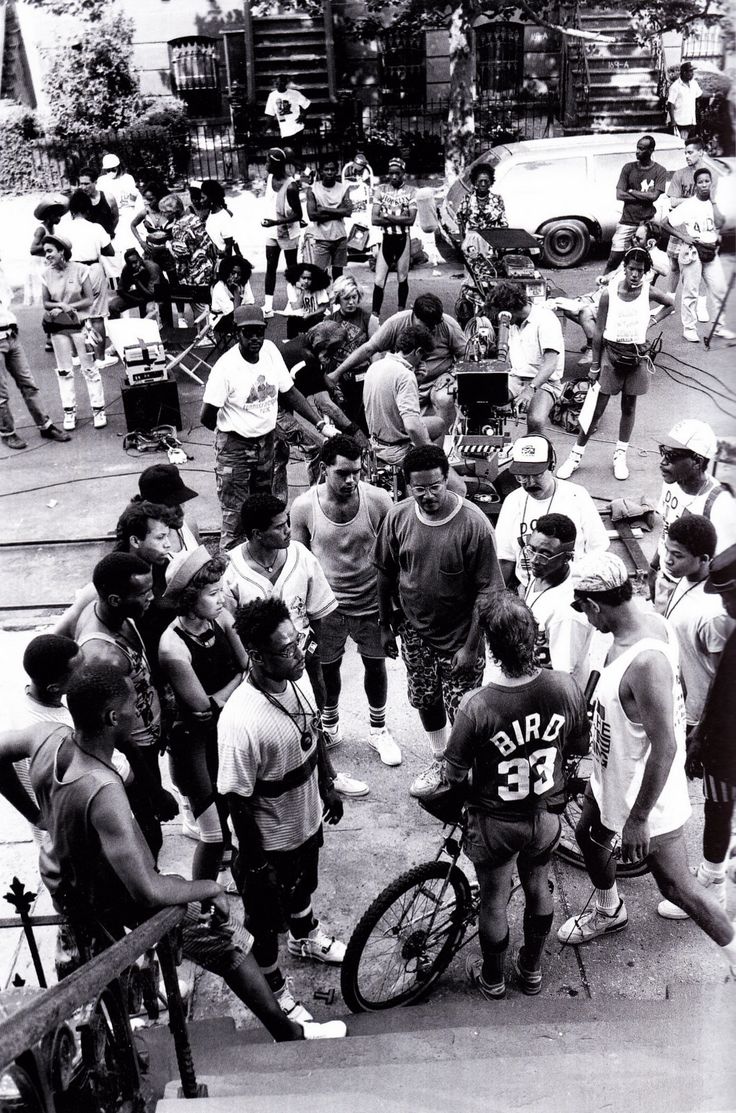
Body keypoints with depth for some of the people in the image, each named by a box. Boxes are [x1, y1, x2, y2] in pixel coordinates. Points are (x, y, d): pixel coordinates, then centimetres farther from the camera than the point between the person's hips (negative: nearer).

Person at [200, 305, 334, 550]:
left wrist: (321, 424, -4)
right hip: (235, 447, -6)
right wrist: (231, 430, -1)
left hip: (266, 442, 6)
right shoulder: (226, 367, -22)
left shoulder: (270, 350, -5)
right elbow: (207, 417, -18)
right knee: (235, 516, -2)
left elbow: (290, 393, 3)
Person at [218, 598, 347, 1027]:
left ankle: (305, 936, 64)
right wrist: (255, 862, -17)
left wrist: (328, 787, 14)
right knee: (268, 920, 20)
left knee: (304, 886, 34)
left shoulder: (299, 678, -16)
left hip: (309, 818, 7)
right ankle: (272, 987, 47)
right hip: (272, 839, -6)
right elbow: (239, 801, -26)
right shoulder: (241, 722, -38)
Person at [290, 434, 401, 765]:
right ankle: (329, 726, 44)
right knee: (327, 667, 18)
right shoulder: (303, 507, -15)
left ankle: (378, 729, 41)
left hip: (371, 603, 0)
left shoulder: (378, 500, -17)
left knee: (375, 665, 17)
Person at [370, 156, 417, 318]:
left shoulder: (410, 191, -1)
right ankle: (375, 314, -2)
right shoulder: (380, 190, 2)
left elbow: (411, 220, -12)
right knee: (379, 280, -5)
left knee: (402, 278, 11)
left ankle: (401, 311, 26)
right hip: (386, 238, 0)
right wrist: (399, 218, -12)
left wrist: (388, 216, -13)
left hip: (403, 238, 0)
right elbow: (374, 219, -8)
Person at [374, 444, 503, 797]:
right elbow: (386, 575, 2)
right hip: (414, 631, 4)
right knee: (424, 699, 21)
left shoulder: (473, 524, -23)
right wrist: (385, 626, 7)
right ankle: (440, 759, 45)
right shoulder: (397, 517, -12)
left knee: (461, 710, 6)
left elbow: (486, 592, -17)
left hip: (459, 635, -4)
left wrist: (471, 646, -16)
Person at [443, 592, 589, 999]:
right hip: (547, 813, 3)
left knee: (494, 900, 21)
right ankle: (531, 971, 50)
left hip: (495, 822, -3)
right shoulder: (565, 686, -22)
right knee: (538, 887, 28)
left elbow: (454, 774, -18)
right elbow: (578, 748, -4)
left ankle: (492, 980, 45)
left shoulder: (476, 706, -34)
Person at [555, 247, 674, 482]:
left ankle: (620, 455, 23)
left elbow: (671, 303, 17)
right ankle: (576, 455, 7)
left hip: (637, 355, 2)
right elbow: (599, 332, -4)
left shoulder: (648, 291, -4)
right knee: (597, 408, -1)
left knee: (629, 407, 10)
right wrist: (594, 365, -4)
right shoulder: (609, 293, -9)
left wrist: (652, 321, 5)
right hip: (611, 353, -2)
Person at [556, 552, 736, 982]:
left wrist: (638, 818, -22)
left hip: (645, 787, -9)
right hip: (612, 772, 9)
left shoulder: (645, 662, -38)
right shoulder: (649, 619, -9)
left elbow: (664, 748, -32)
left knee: (675, 885, 7)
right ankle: (609, 912, 55)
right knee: (590, 835, 28)